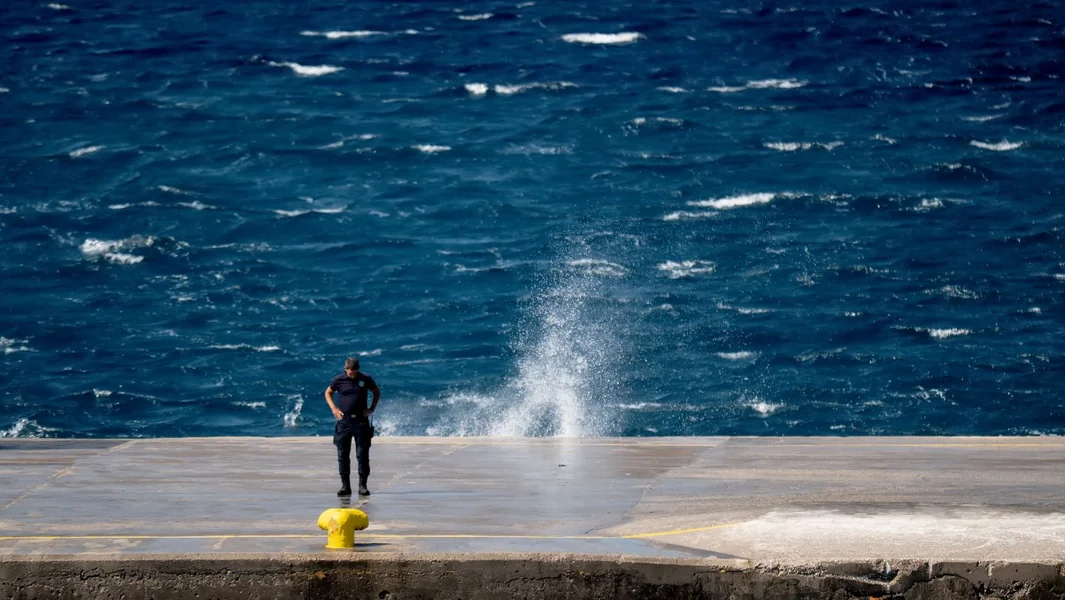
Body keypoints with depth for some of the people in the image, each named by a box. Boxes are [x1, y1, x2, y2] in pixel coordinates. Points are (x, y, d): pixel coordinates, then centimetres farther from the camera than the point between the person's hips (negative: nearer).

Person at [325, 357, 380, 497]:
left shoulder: (366, 379, 0)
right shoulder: (338, 380, -1)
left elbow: (376, 392, 15)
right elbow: (328, 393, 14)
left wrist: (372, 408, 2)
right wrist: (334, 408, 0)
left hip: (361, 421, 0)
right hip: (344, 421, 0)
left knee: (362, 455, -1)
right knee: (343, 455, 2)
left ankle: (362, 485, 5)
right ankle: (345, 485, 8)